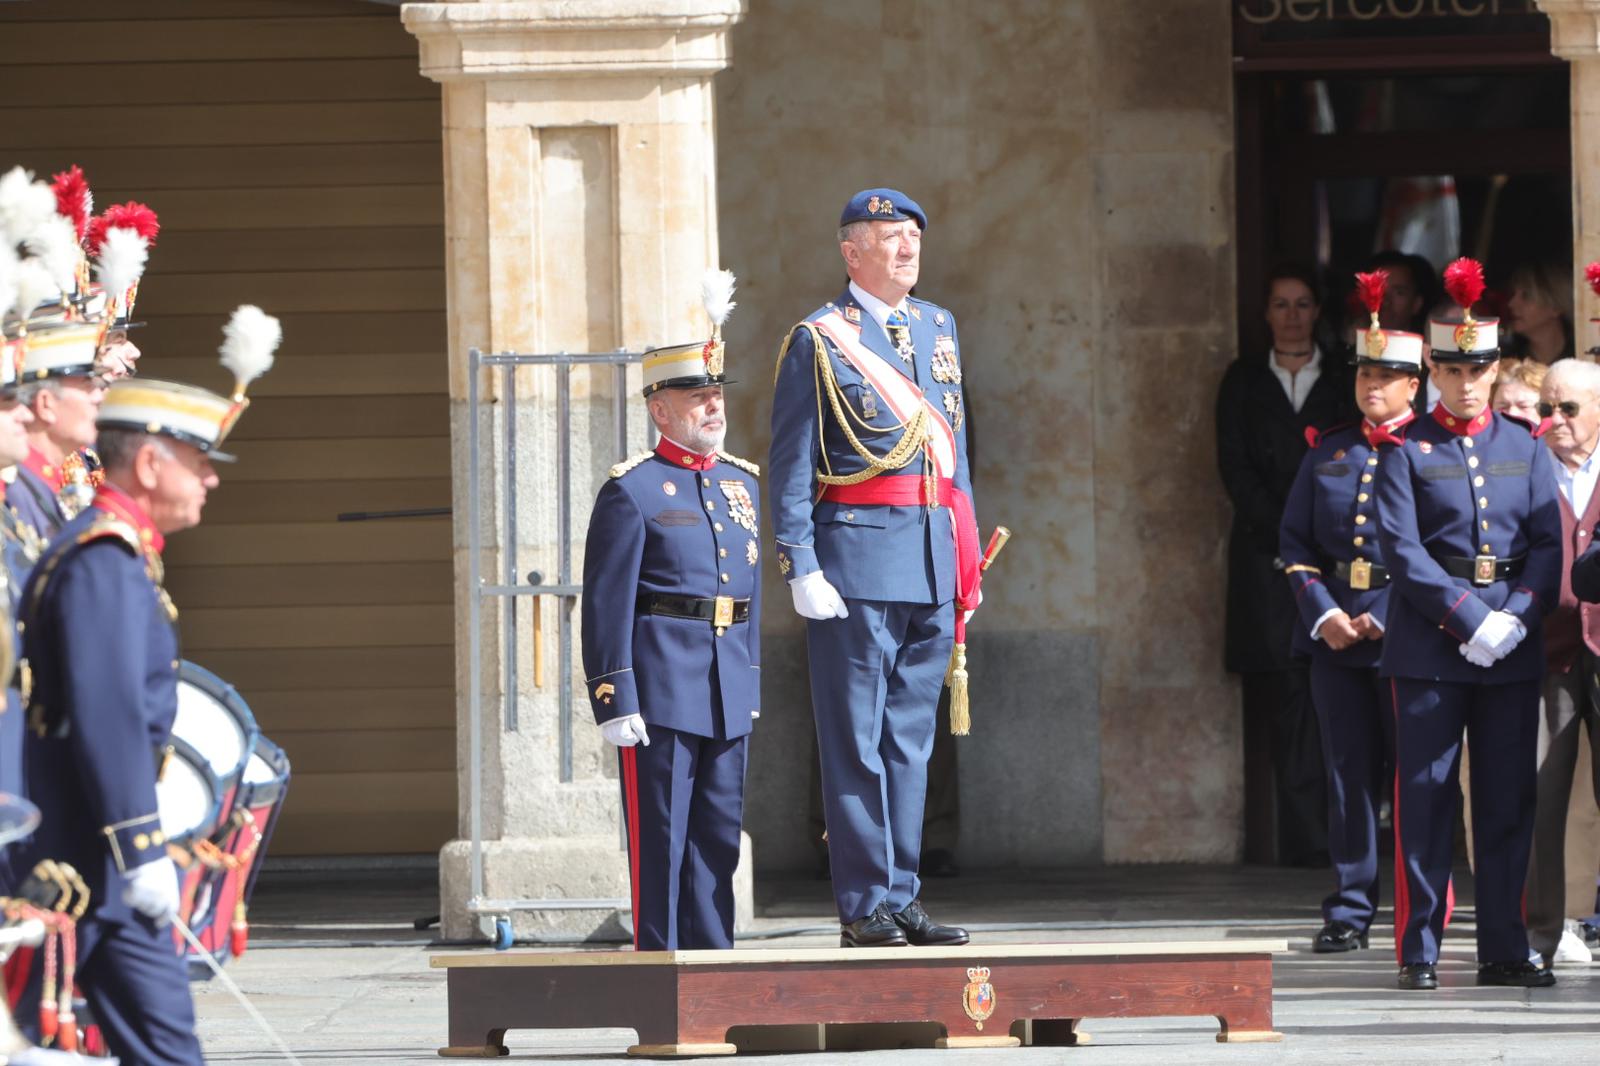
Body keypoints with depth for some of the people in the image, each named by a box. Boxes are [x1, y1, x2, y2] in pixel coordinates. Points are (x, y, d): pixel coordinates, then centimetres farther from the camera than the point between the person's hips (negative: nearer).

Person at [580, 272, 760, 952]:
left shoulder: (742, 484, 15)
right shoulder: (632, 492, -6)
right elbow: (607, 603, -9)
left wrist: (753, 681, 18)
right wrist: (614, 701, -14)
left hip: (727, 688, 6)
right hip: (659, 684, -6)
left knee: (718, 835, 9)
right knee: (661, 834, -3)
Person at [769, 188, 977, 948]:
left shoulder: (939, 329, 16)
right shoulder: (819, 341, -3)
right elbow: (791, 466, -5)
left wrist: (968, 557, 15)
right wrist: (801, 568, -13)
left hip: (933, 562, 6)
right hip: (856, 560, -6)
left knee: (911, 740, 9)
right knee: (857, 742, -4)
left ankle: (901, 899, 13)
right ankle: (864, 907, -2)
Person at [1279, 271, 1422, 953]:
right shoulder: (1328, 454, 13)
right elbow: (1295, 542, 13)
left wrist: (1387, 620, -12)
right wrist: (1323, 613, -3)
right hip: (1336, 631, 3)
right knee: (1349, 774, 4)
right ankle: (1349, 912, 8)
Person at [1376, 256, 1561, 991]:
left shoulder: (1527, 450, 12)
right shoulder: (1405, 451, 2)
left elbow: (1549, 544, 5)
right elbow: (1403, 550, -7)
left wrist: (1517, 617, -11)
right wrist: (1471, 619, -15)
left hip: (1512, 648, 3)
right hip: (1429, 646, -3)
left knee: (1509, 799, 4)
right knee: (1425, 797, -3)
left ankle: (1504, 950, 9)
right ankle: (1419, 951, 1)